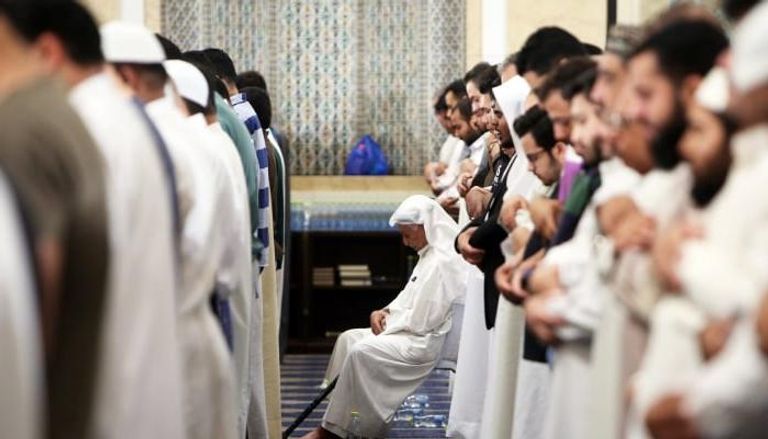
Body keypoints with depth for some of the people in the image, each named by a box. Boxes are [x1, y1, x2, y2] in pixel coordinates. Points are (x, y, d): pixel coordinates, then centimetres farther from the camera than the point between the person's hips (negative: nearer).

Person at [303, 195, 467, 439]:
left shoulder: (442, 262, -20)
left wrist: (387, 321, -9)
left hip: (424, 343, -11)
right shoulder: (430, 255, 14)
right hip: (412, 334, 11)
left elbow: (422, 319, -23)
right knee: (348, 339, 7)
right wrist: (386, 311, 3)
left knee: (361, 351, -23)